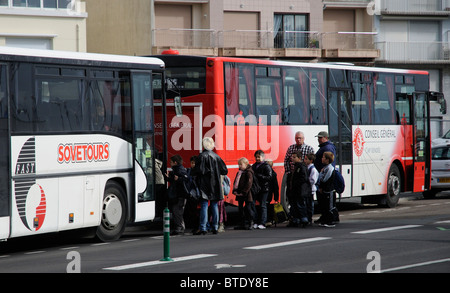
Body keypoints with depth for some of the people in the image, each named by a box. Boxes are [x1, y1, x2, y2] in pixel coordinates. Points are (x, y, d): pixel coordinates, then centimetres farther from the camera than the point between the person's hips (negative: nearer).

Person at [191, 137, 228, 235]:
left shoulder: (202, 156, -10)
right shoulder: (216, 156, 6)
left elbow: (199, 170, -17)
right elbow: (225, 171, 8)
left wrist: (192, 172, 3)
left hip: (204, 184, -5)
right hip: (215, 185, 5)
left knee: (204, 206, -6)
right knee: (214, 205, 10)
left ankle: (202, 228, -10)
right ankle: (215, 227, 10)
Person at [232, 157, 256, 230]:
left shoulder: (248, 172, -10)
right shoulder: (239, 172, 15)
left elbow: (249, 183, -17)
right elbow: (235, 182, 18)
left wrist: (244, 192, -20)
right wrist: (235, 190, 3)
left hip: (247, 194, -8)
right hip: (239, 194, 8)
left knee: (248, 208, -3)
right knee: (240, 208, 10)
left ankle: (250, 223, 3)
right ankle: (242, 224, 17)